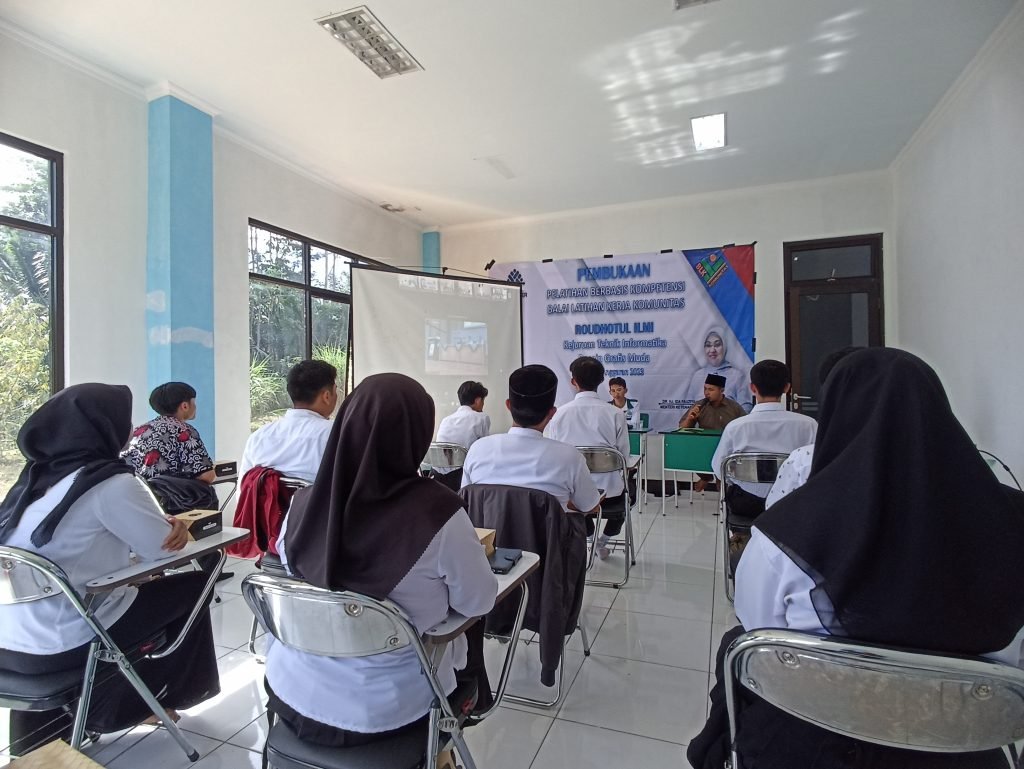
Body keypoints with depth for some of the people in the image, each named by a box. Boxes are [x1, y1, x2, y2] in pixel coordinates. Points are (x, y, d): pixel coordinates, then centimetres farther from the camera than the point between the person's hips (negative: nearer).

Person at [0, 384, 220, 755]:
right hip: (58, 645, -7)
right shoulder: (110, 484, -19)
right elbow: (166, 545, -11)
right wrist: (177, 527, 11)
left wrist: (166, 524, 1)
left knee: (153, 585, 26)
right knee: (191, 587, 9)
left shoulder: (37, 475, 4)